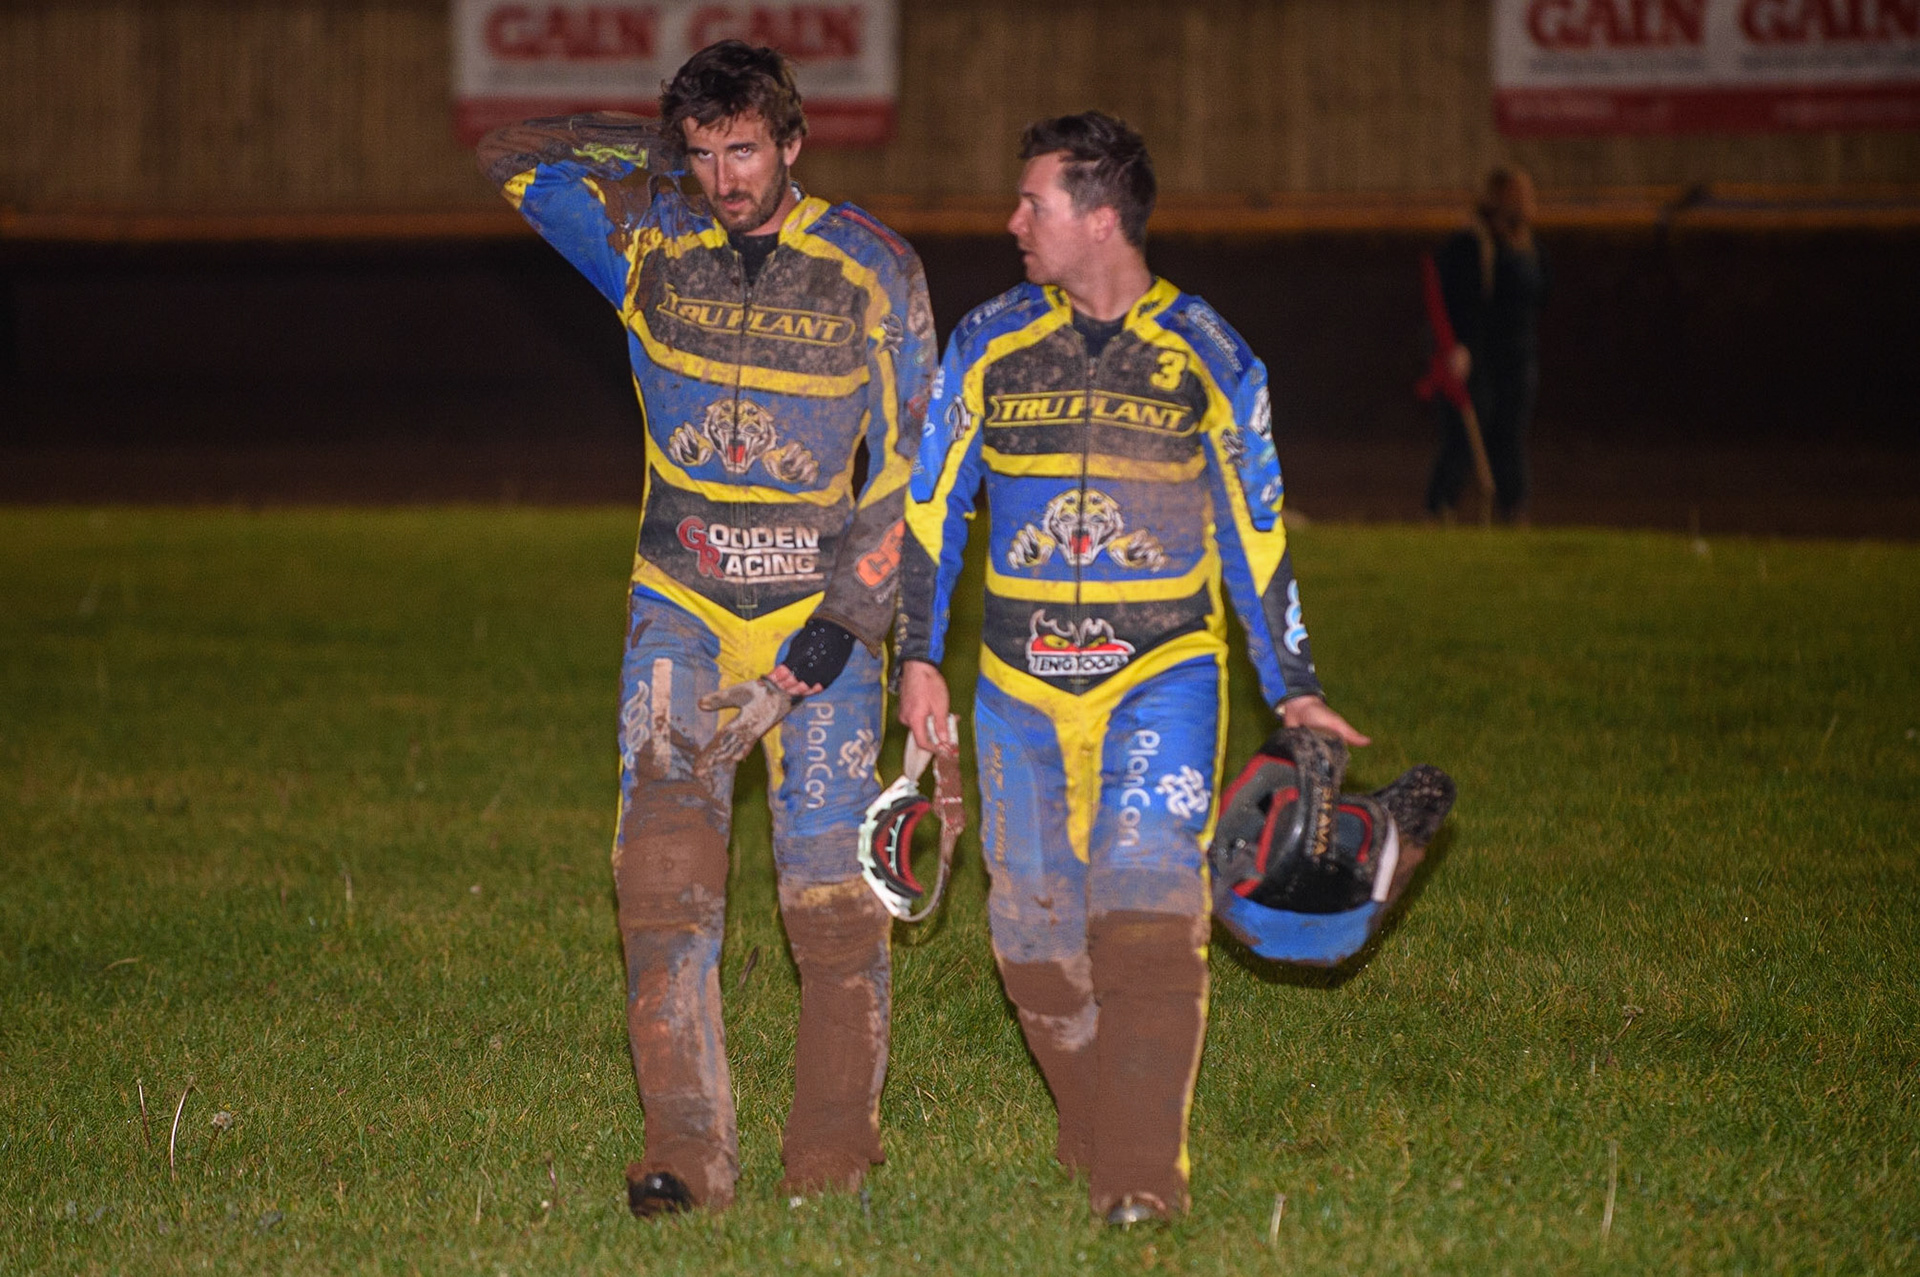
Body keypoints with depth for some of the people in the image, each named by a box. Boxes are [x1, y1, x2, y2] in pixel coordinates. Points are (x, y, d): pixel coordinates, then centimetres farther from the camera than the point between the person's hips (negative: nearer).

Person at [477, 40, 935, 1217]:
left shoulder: (873, 271, -3)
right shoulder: (652, 245, 3)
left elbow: (908, 458, -1)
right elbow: (514, 158, 11)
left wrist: (849, 615, -7)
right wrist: (665, 154, 7)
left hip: (822, 605, -2)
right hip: (683, 609, 2)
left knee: (832, 880, -6)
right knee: (665, 864, -13)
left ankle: (834, 1158, 2)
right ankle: (688, 1152, -14)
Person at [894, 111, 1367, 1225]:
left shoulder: (1207, 358, 1)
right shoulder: (989, 346, 6)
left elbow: (1254, 535, 9)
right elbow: (929, 507, 12)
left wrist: (1295, 687, 9)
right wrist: (918, 654, 4)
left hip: (1165, 675, -3)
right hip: (1019, 688, 3)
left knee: (1147, 904, -16)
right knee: (1036, 931, 3)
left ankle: (1145, 1177, -15)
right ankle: (1093, 1133, 23)